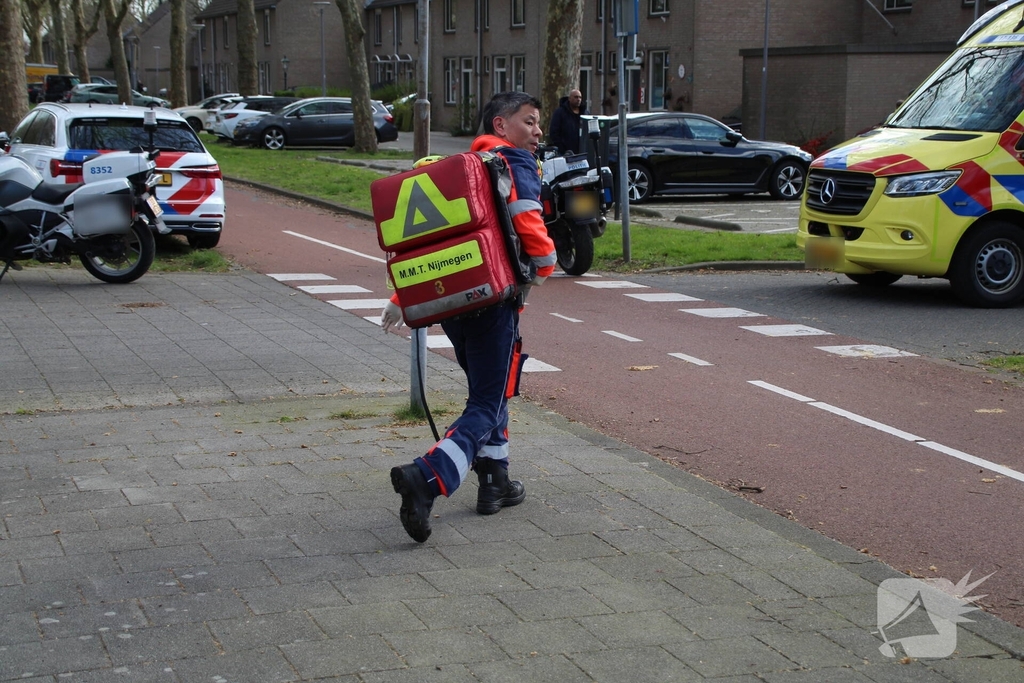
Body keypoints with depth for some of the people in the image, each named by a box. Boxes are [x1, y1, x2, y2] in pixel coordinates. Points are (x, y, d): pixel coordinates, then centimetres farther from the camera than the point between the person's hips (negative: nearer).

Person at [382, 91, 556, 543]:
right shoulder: (514, 163, -3)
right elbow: (526, 218, -19)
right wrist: (545, 264, 1)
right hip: (492, 301, -8)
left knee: (488, 391, 24)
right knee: (486, 406, -7)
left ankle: (495, 483, 28)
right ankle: (426, 479, -26)